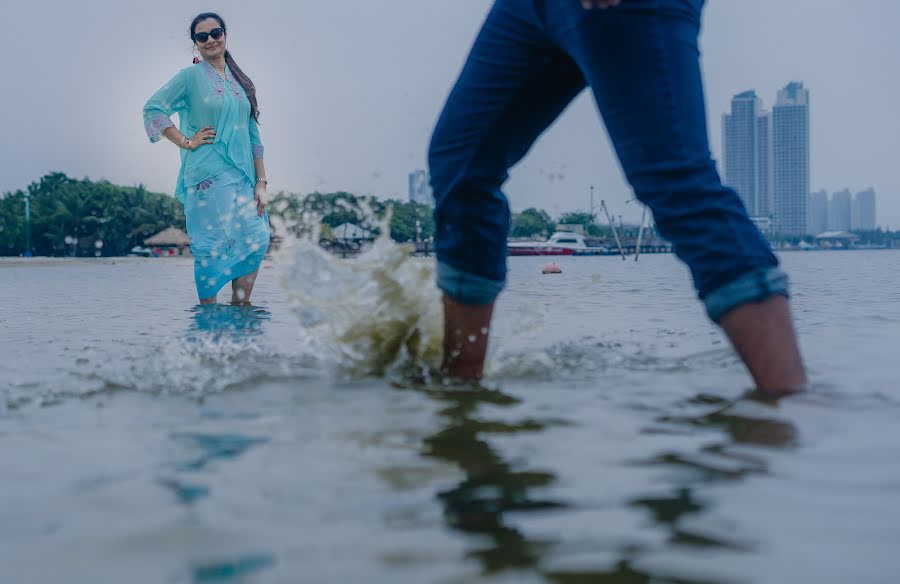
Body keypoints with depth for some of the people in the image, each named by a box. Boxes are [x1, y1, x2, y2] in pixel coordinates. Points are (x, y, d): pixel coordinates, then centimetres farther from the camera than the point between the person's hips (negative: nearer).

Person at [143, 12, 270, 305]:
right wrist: (186, 142, -10)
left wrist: (261, 182, 9)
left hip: (243, 177, 6)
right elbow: (152, 109, -6)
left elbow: (253, 136, 16)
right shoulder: (190, 77, 1)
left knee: (256, 241, -2)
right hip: (209, 177, -6)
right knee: (214, 247, -6)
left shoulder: (240, 82, 17)